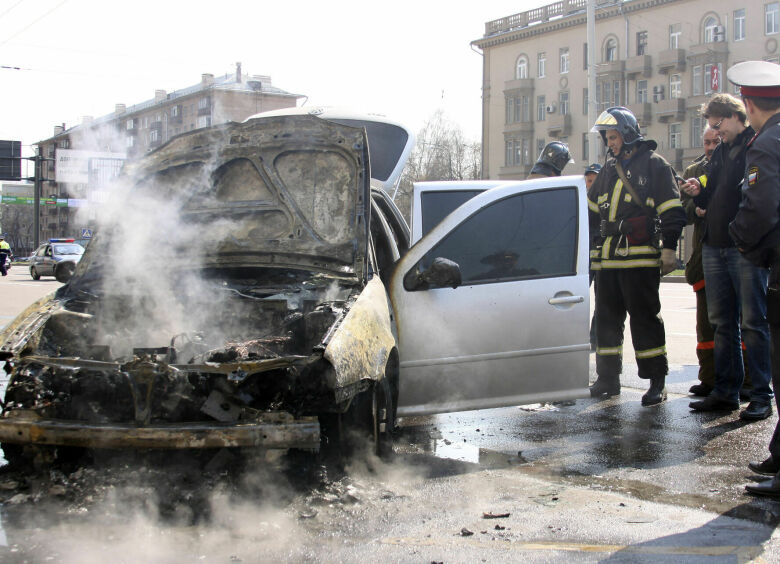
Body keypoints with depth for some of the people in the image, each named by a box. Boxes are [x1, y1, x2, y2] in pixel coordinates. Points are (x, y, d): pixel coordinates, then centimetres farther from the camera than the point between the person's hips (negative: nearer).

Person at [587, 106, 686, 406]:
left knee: (645, 319, -5)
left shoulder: (654, 164, -1)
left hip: (641, 260, -7)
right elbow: (593, 210, 27)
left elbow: (671, 211, -5)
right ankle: (608, 378, 19)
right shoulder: (609, 169, 20)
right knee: (607, 318, 10)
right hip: (609, 259, 7)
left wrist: (669, 247, -10)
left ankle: (657, 382, 2)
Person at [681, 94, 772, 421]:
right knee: (722, 323, 10)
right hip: (715, 247, 8)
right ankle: (725, 392, 17)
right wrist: (699, 193, 3)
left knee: (753, 323, -4)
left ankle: (762, 396, 1)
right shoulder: (719, 152, 19)